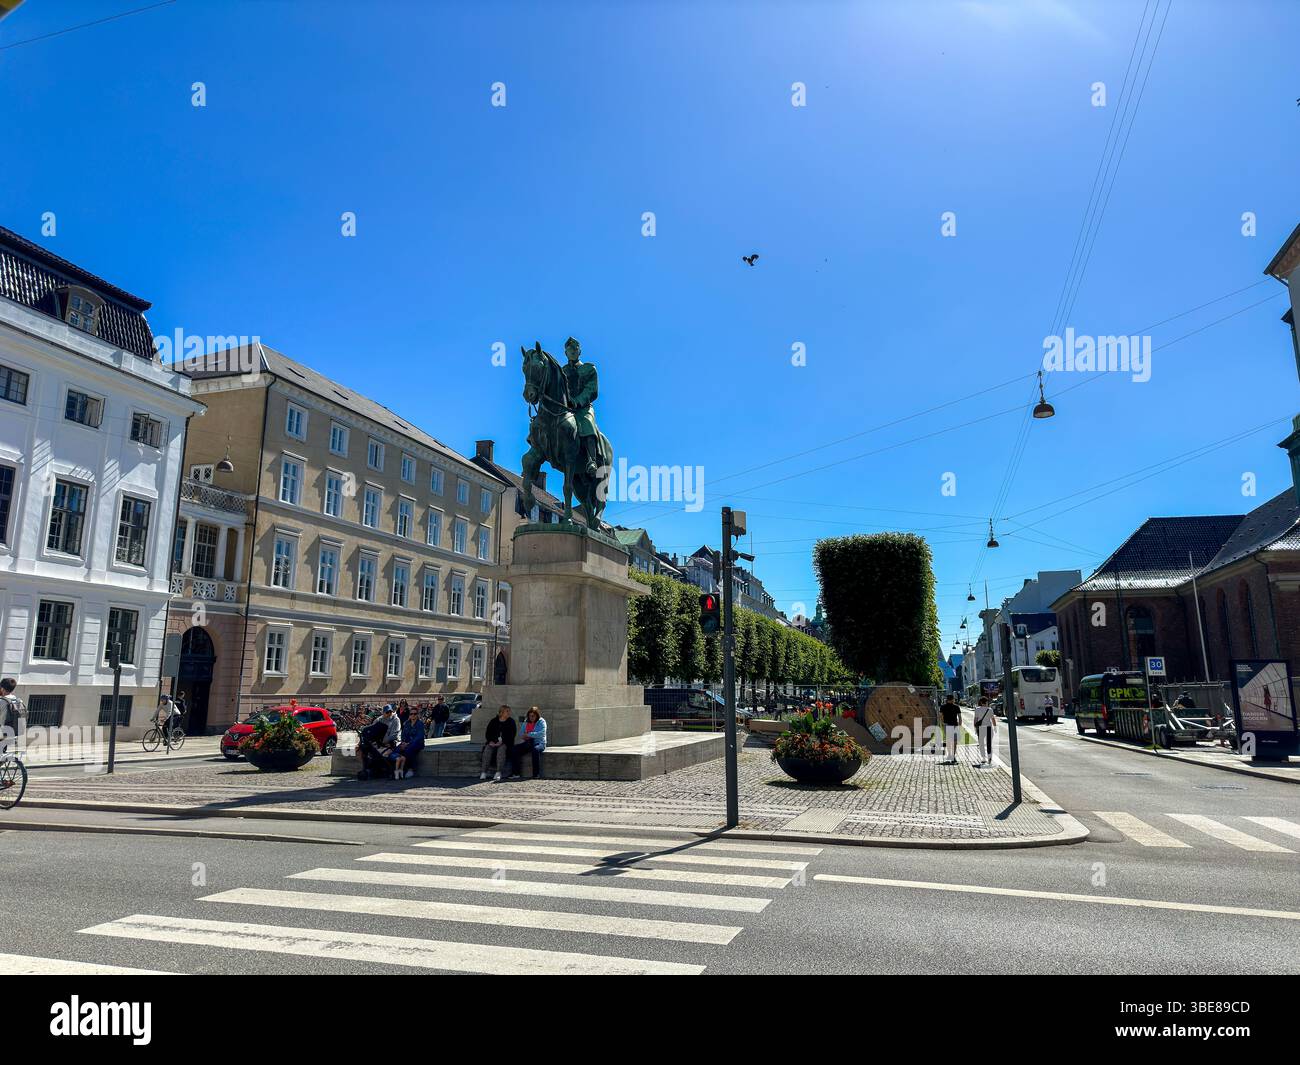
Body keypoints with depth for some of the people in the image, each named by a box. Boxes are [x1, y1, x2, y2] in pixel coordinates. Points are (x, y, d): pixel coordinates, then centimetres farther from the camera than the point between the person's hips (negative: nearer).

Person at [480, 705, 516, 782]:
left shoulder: (511, 722, 5)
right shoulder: (494, 721, 13)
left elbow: (511, 735, -4)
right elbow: (488, 733, 11)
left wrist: (501, 742, -16)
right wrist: (491, 741, -9)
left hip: (505, 743, -3)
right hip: (493, 742, 3)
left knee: (501, 749, -33)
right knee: (487, 749, -26)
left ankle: (499, 773, -41)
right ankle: (484, 772, -30)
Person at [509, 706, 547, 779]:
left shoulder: (541, 722, -2)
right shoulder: (526, 722, 15)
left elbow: (542, 733, -17)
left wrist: (529, 734, -17)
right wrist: (524, 737, -2)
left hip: (539, 743, -6)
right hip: (527, 743, 6)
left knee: (535, 749, -39)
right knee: (514, 749, -17)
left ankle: (536, 774, -33)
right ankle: (515, 773, -14)